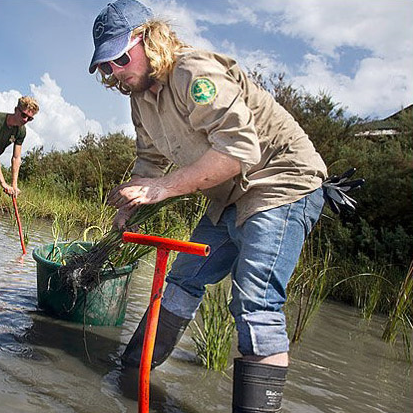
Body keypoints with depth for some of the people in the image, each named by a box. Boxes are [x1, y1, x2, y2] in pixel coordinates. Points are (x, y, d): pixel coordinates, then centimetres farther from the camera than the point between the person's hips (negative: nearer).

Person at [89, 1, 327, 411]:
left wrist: (163, 187, -29)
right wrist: (128, 206, 5)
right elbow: (150, 159, 19)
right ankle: (132, 367, 30)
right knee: (183, 278, 15)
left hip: (281, 184, -9)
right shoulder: (141, 95, 8)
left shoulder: (194, 73, -23)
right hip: (230, 200, 10)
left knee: (254, 303, -20)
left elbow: (239, 149, -32)